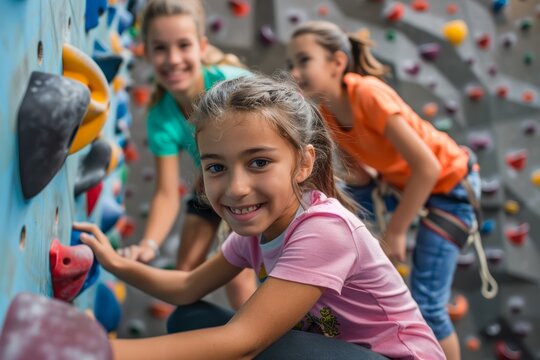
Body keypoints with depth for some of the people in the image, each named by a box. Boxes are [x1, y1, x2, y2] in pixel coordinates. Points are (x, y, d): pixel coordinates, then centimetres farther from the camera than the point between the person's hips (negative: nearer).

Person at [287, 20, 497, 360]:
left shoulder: (367, 92, -31)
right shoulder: (324, 112, -8)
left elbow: (427, 166, -32)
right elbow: (361, 176, -3)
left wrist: (395, 233, -24)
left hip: (451, 182, -8)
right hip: (400, 180, 8)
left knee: (426, 305, -10)